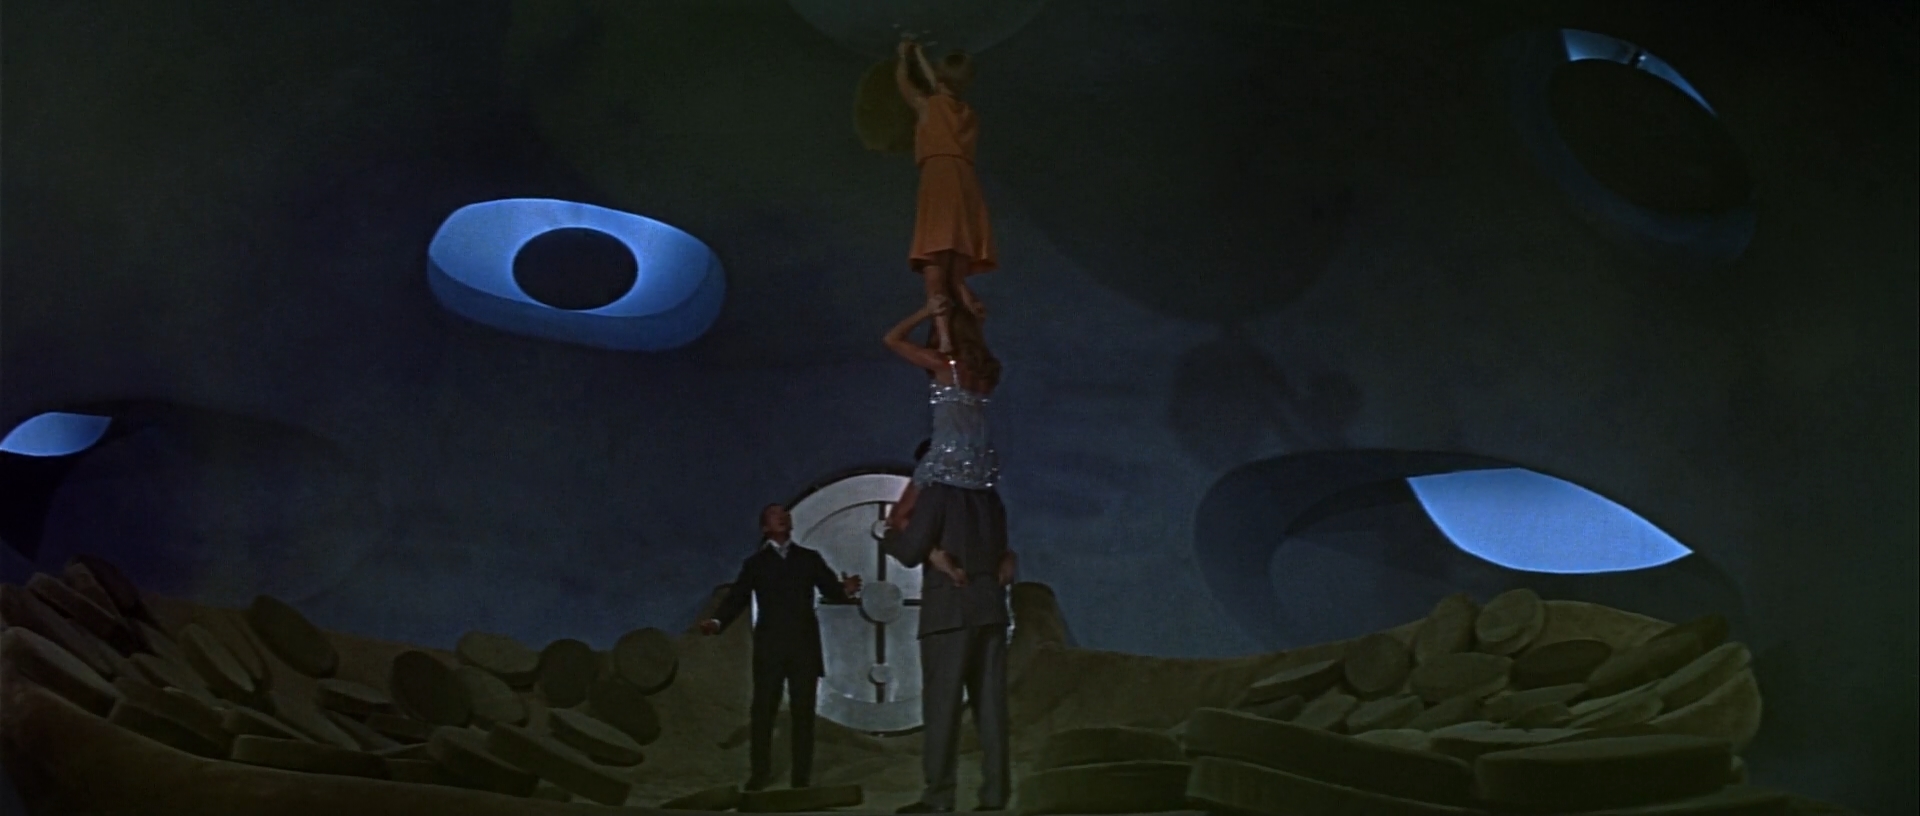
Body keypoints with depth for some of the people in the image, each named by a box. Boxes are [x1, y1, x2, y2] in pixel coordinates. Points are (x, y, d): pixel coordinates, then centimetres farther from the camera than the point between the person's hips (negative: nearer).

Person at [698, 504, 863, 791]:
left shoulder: (809, 558, 14)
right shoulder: (755, 562, 12)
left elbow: (830, 589, 4)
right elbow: (737, 597, 1)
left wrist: (846, 590, -20)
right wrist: (717, 621, -17)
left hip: (804, 644, 1)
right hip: (769, 644, -1)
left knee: (803, 710, 2)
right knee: (763, 709, -1)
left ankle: (802, 775, 6)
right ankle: (760, 771, 8)